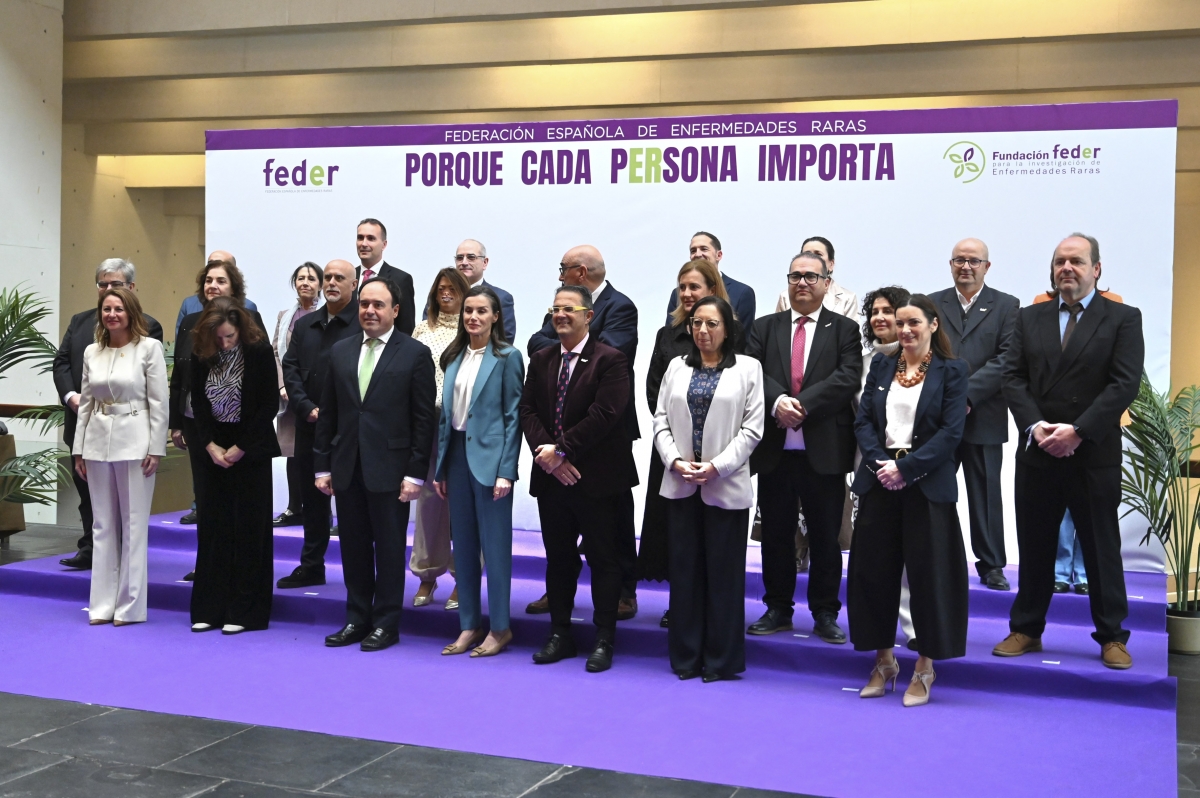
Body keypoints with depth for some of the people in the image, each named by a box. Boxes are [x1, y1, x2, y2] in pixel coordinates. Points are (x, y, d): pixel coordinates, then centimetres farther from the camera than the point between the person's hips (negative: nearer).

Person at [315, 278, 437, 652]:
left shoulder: (415, 354, -3)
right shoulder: (340, 351, 10)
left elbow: (424, 419, -6)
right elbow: (328, 413, 12)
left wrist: (415, 473, -11)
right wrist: (323, 465, 7)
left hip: (389, 469, -4)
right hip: (347, 467, 4)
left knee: (389, 548, 4)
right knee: (353, 547, 10)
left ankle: (386, 623, 14)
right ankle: (357, 619, 22)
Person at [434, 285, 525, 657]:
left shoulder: (507, 357, -5)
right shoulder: (454, 357, 11)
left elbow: (513, 416, -8)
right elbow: (446, 414, 12)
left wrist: (506, 471, -14)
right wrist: (441, 467, 9)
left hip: (488, 459, -6)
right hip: (457, 456, 6)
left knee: (494, 543, 0)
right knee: (463, 544, 10)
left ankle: (499, 627, 11)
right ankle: (469, 625, 19)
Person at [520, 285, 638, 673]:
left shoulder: (610, 360, -7)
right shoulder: (541, 360, 12)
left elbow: (604, 415, -16)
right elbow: (528, 409, 7)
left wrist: (561, 450, -16)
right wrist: (544, 451, -10)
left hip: (596, 478, -5)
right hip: (551, 478, 6)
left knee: (603, 560, 3)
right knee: (558, 559, 13)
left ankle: (604, 641, 11)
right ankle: (560, 635, 23)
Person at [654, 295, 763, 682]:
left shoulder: (747, 368, 1)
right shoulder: (676, 367, 11)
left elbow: (752, 427, -4)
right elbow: (661, 421, 7)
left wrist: (717, 466, -13)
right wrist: (676, 461, -9)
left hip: (726, 486, -3)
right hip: (680, 485, 3)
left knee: (724, 573, 3)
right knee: (685, 570, 8)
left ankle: (721, 659, 13)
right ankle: (686, 656, 18)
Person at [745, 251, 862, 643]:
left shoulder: (844, 329, 4)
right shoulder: (764, 327, 11)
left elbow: (847, 378, -10)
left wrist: (802, 404, -19)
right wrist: (777, 401, -21)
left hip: (825, 449, -2)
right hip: (775, 449, 2)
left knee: (825, 536, 6)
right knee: (776, 533, 10)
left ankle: (825, 614, 18)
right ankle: (778, 609, 23)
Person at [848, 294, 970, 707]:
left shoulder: (951, 371, -1)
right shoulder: (881, 365, 11)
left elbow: (951, 432, -9)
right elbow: (863, 421, 5)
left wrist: (907, 468, -16)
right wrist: (877, 462, -11)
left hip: (927, 485, -4)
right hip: (880, 482, 4)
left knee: (928, 575, 0)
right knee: (874, 571, 6)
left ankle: (924, 670, 12)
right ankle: (884, 661, 22)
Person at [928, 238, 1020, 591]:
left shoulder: (1006, 306, 4)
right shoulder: (933, 303, 10)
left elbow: (1006, 359, -7)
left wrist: (967, 393, -16)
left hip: (983, 417, -1)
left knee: (986, 493, 6)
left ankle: (991, 565, 15)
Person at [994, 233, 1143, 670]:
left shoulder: (1123, 319, 0)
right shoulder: (1029, 318, 10)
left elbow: (1124, 384, -10)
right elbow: (1013, 377, 3)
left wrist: (1077, 431, -17)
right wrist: (1035, 427, -12)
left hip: (1095, 454, -3)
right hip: (1037, 453, 3)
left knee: (1101, 547, 6)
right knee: (1034, 546, 10)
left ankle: (1111, 636, 17)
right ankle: (1026, 629, 21)